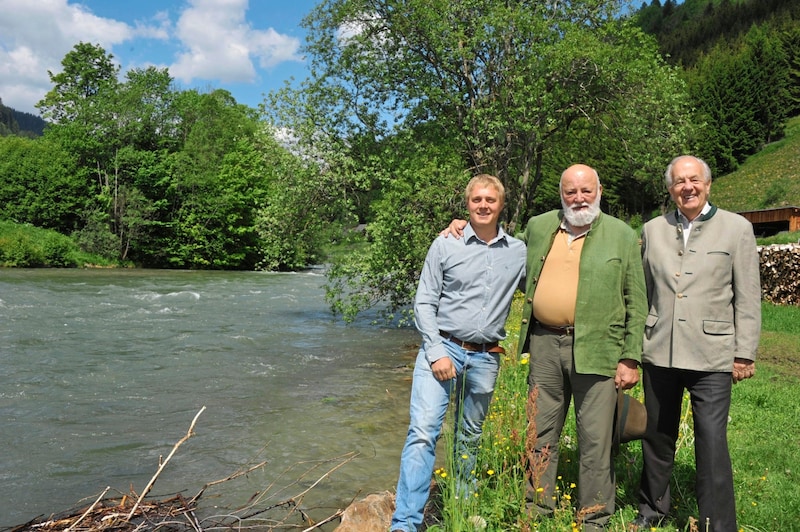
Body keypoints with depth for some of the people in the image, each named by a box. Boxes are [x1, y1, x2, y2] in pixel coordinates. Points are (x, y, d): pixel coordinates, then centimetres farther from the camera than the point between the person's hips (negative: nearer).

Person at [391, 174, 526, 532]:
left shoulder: (518, 252, 8)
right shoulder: (445, 245, 0)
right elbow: (424, 302, -2)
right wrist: (436, 352, -11)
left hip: (485, 358, 3)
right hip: (442, 347, -3)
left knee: (470, 438, 15)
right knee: (423, 432, -13)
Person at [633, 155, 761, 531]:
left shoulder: (737, 228, -1)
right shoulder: (653, 230, 8)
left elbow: (748, 299, -2)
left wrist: (745, 354, -5)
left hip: (712, 357, -3)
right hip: (658, 354, 4)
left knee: (712, 443, -4)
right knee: (658, 437, 16)